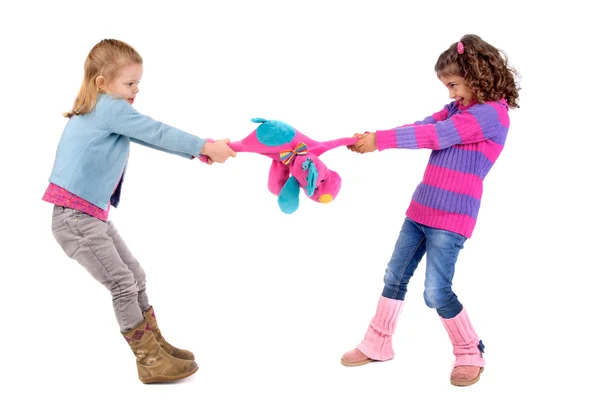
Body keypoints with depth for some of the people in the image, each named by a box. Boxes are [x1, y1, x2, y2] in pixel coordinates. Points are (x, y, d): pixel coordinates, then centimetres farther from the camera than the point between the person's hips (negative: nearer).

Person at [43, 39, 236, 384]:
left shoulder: (105, 110, 16)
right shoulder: (110, 108, -14)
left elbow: (150, 137, 17)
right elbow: (157, 133, -15)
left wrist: (197, 151, 11)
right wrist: (206, 146, -9)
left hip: (94, 215, 10)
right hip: (75, 217, -10)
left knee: (135, 277, 14)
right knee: (123, 285, -8)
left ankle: (157, 344, 23)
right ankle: (150, 362, 0)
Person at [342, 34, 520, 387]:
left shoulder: (492, 113, -14)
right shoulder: (457, 109, 13)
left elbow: (434, 136, -20)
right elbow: (421, 128, 4)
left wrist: (380, 141, -18)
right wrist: (373, 139, -10)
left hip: (452, 217, -8)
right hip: (421, 209, 8)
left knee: (436, 291, -9)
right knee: (395, 276, 11)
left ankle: (471, 353, 13)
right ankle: (378, 344, 25)